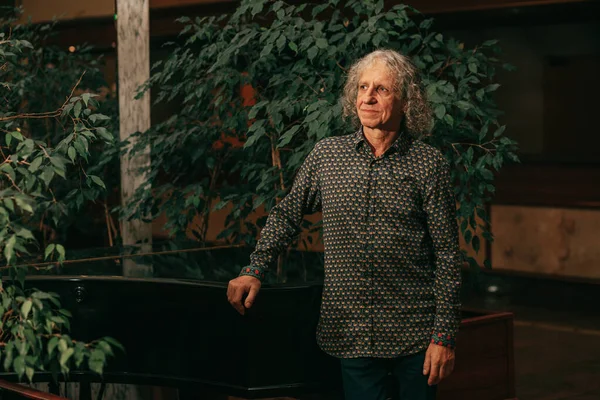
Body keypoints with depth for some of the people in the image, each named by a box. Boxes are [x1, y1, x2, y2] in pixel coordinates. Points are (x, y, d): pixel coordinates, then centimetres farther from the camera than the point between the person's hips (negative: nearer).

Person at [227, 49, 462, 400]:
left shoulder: (429, 164, -4)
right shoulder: (326, 155, 4)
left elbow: (448, 256, -4)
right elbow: (287, 215, 16)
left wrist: (445, 336, -8)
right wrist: (255, 271, 3)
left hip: (415, 335, -1)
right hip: (351, 334, 2)